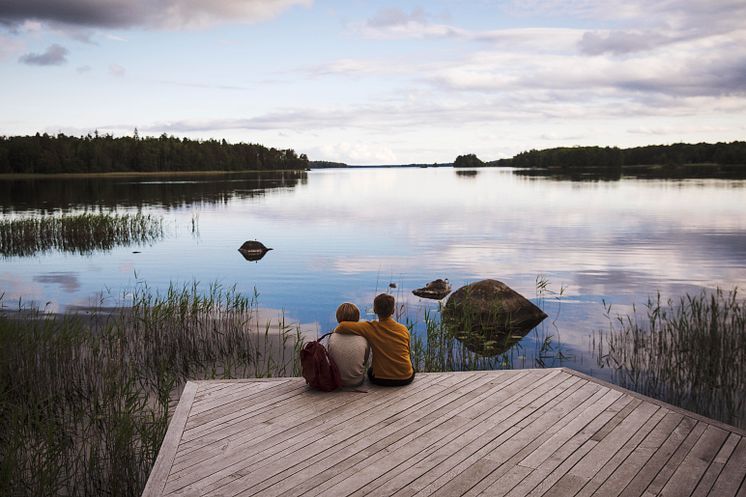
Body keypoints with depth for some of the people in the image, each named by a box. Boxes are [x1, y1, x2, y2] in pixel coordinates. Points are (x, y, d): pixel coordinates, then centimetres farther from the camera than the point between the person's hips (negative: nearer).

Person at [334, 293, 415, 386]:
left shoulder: (370, 328, -15)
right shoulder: (404, 329, -7)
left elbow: (343, 326, -22)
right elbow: (407, 353, 8)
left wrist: (336, 330, 0)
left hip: (381, 380, -1)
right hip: (406, 378, 1)